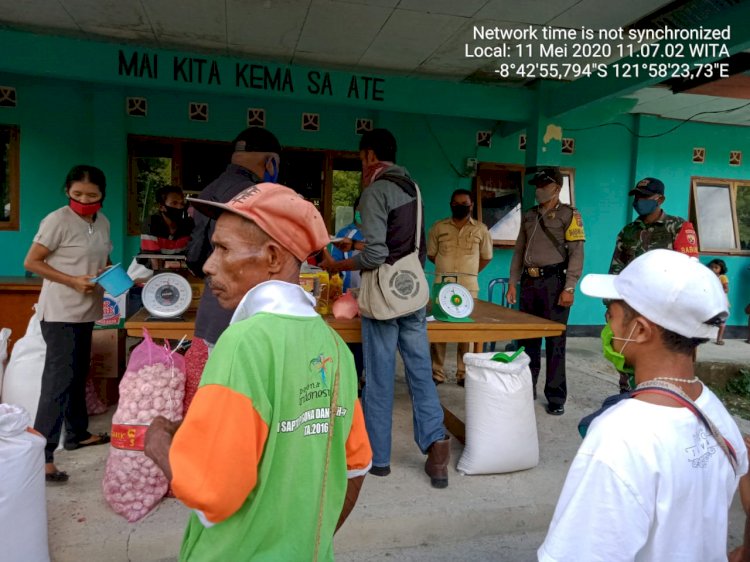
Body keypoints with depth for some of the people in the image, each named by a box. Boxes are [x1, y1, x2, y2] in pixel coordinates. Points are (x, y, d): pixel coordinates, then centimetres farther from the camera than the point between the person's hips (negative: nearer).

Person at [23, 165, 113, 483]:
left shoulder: (103, 223, 8)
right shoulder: (57, 220, -13)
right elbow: (31, 262, -12)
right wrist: (72, 281, -21)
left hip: (86, 312, 8)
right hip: (60, 313, -7)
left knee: (78, 375, 18)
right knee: (59, 379, -11)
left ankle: (77, 433, 33)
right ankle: (41, 455, -8)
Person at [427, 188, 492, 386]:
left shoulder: (481, 229, 7)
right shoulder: (438, 227, 7)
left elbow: (486, 257, 13)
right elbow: (431, 254, 13)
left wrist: (469, 271, 9)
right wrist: (446, 267, 9)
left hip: (469, 284, 0)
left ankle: (464, 373, 8)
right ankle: (436, 372, 7)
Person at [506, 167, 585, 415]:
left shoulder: (569, 215, 0)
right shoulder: (529, 216, 18)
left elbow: (576, 254, -8)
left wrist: (569, 288, -16)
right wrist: (512, 283, 10)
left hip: (553, 282, -5)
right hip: (529, 282, 6)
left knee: (555, 341, -1)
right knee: (527, 339, 10)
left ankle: (556, 397, 9)